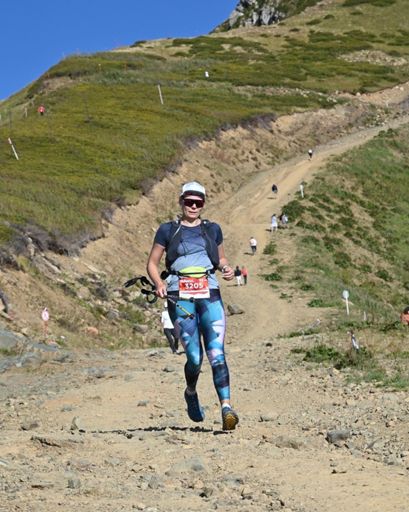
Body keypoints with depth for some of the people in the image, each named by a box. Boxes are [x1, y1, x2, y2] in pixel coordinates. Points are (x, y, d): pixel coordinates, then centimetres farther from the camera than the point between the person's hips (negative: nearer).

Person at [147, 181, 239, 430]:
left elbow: (221, 258, 27)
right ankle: (191, 393, 26)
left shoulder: (212, 229, 15)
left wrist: (227, 269, 4)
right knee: (194, 357, -5)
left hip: (210, 296, 1)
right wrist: (159, 283, -9)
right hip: (180, 298, -1)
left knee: (216, 353, -13)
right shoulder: (168, 230, 9)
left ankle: (226, 406, -19)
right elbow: (152, 263, 11)